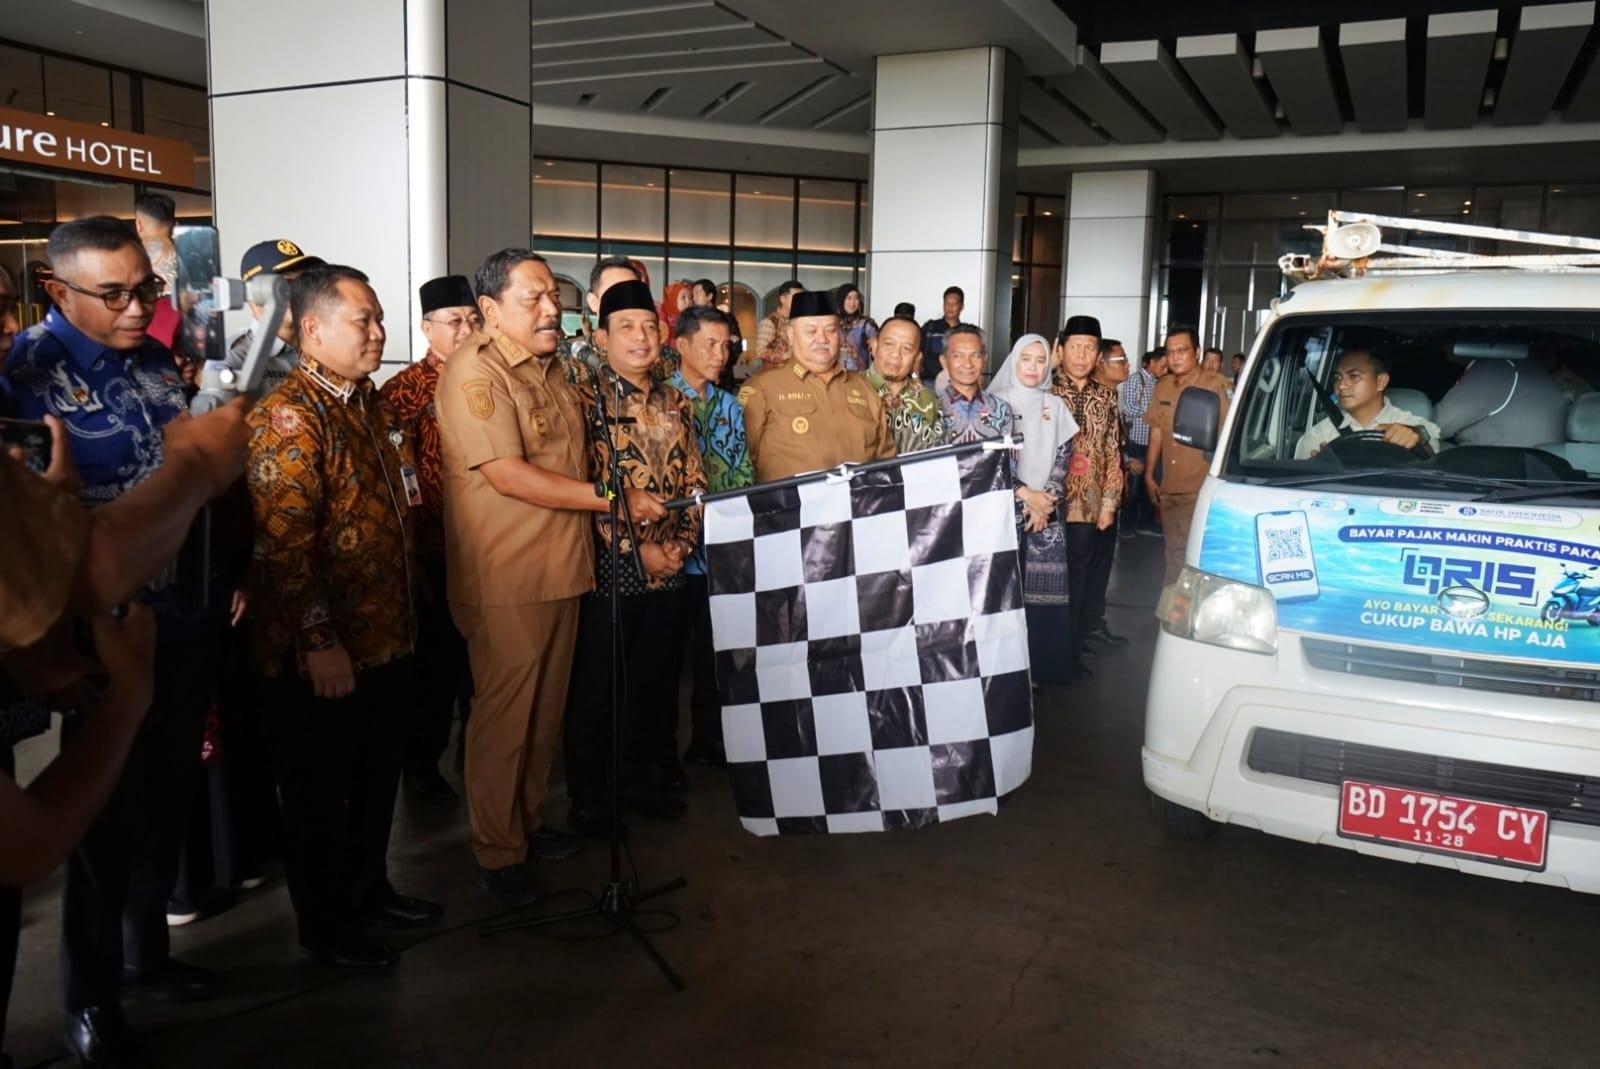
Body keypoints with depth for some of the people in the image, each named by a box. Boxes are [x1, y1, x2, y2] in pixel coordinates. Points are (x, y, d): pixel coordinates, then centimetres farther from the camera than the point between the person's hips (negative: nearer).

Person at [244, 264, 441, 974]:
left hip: (388, 635, 8)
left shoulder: (373, 405, 11)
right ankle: (323, 927, 26)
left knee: (378, 775, 21)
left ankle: (369, 889, 40)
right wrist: (319, 642, -23)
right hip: (324, 652, -8)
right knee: (320, 790, 9)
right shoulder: (289, 417, -16)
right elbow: (284, 542, -23)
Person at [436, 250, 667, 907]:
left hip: (561, 568, 8)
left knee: (547, 709, 16)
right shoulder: (474, 373, -13)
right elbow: (509, 476, -21)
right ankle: (496, 851, 17)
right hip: (504, 580, -8)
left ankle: (527, 820, 33)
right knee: (504, 714, 3)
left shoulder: (558, 368, 14)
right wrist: (617, 499, -19)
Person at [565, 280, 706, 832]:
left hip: (670, 568, 5)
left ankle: (641, 778, 32)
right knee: (596, 688, 6)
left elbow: (694, 480, 11)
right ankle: (588, 799, 21)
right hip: (611, 567, -5)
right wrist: (638, 548, -15)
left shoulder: (676, 403, 11)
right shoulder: (587, 397, -6)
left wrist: (681, 543, -3)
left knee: (655, 681, 15)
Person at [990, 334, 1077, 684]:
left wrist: (1047, 499, -6)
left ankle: (1041, 663, 7)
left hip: (1047, 509, 3)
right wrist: (1025, 494, -10)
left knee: (1044, 586, -2)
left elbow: (1063, 457, 9)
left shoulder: (1055, 406, 12)